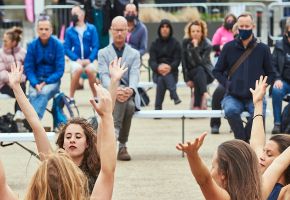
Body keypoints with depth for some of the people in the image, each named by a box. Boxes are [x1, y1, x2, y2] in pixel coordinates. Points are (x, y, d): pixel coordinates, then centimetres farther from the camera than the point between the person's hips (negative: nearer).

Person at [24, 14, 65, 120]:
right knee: (33, 95, -31)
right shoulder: (32, 45, -1)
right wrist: (35, 84, -17)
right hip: (36, 80, 2)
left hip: (52, 80, -2)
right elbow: (28, 68, 0)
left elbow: (60, 70, -6)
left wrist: (46, 82, -18)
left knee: (44, 92, -33)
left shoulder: (58, 45, -5)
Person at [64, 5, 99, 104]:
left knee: (90, 69, -32)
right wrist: (77, 59, -12)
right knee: (78, 69, -32)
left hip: (89, 60, 0)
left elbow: (95, 46, -1)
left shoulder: (91, 29, 2)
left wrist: (89, 59, -15)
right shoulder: (69, 31, 5)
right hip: (76, 60, 0)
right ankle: (71, 97, -20)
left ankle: (96, 97, -15)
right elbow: (67, 48, 2)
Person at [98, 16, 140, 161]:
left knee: (129, 105, -35)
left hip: (130, 95, 1)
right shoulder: (103, 53, 13)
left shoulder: (134, 54, 16)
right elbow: (104, 76, -5)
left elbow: (134, 75, -3)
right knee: (120, 98, -37)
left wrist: (130, 90, -28)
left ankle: (122, 146, -31)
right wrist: (115, 89, -28)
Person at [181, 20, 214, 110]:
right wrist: (187, 79, -15)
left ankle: (197, 106, -37)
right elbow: (184, 62, -8)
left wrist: (195, 47, -34)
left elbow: (201, 62, -26)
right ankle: (204, 94, -44)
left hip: (206, 73, -1)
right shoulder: (186, 42, -7)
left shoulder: (207, 45, -14)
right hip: (191, 73, 1)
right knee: (199, 70, -32)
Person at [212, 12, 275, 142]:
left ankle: (243, 142, -12)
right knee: (230, 110, -35)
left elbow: (270, 74, 12)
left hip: (255, 97, 0)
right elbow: (217, 71, 12)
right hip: (233, 96, 0)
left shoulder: (262, 49, 4)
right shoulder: (229, 47, 5)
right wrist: (227, 84, -5)